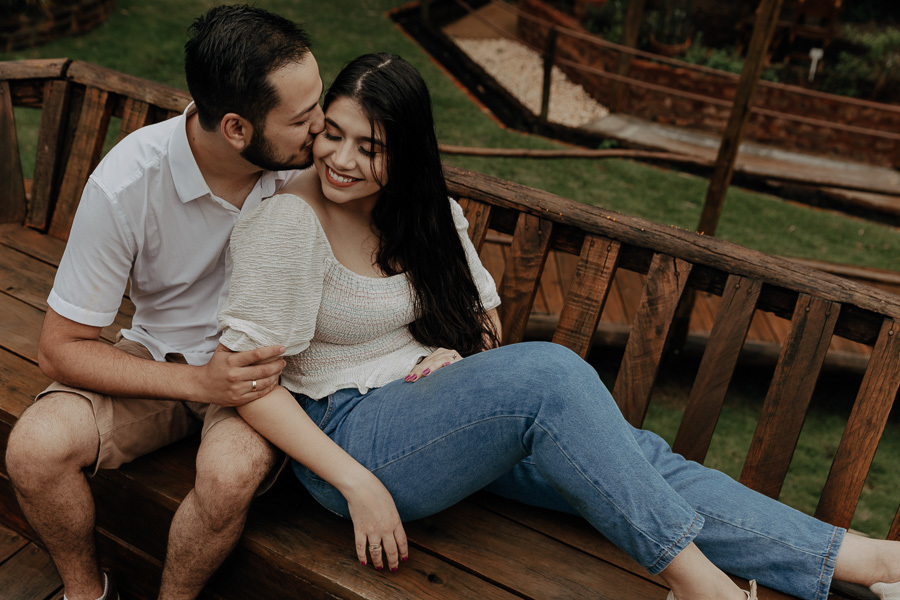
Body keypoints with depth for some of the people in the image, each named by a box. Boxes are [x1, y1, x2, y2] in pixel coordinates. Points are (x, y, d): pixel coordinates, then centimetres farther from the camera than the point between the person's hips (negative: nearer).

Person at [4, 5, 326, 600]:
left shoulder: (312, 158, -18)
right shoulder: (125, 184, -22)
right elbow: (62, 348, -14)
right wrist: (197, 382, -26)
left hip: (265, 365, 0)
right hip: (161, 362, 1)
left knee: (232, 469, -33)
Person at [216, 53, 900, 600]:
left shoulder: (429, 214, 6)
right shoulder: (288, 225, -15)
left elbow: (485, 314, 17)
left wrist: (460, 354, -7)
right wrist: (357, 485, -22)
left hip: (441, 418, 6)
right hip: (348, 432, -6)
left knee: (630, 458, -15)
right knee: (548, 370, -31)